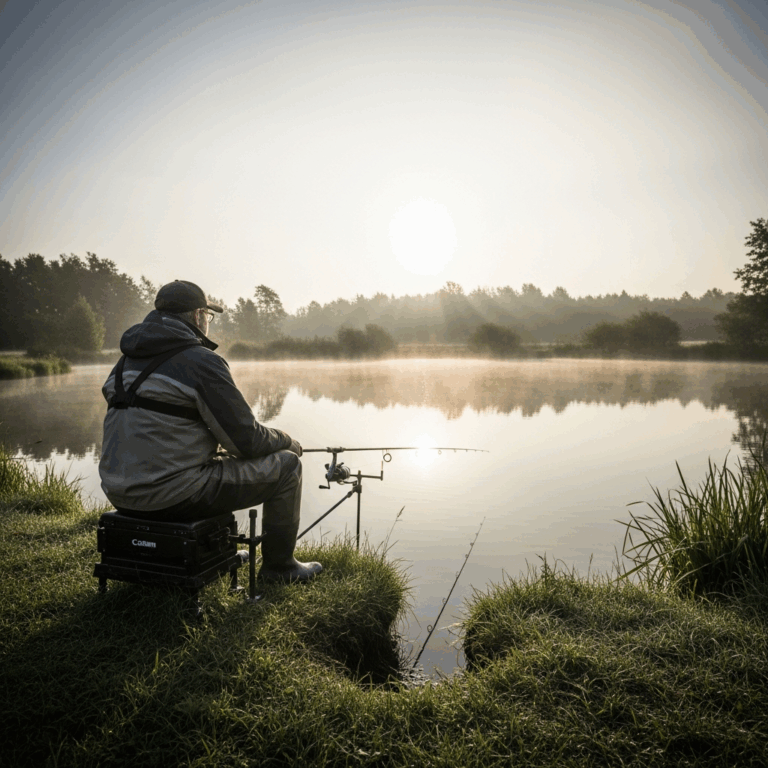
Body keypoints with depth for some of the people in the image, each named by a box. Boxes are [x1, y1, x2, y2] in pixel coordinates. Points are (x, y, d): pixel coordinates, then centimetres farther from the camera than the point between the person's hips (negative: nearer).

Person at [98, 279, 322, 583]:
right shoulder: (201, 361, -13)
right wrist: (287, 441, 8)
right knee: (285, 465, 3)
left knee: (215, 459, 35)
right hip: (174, 494, -9)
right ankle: (279, 566, 18)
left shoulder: (127, 361, 13)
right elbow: (246, 440, -13)